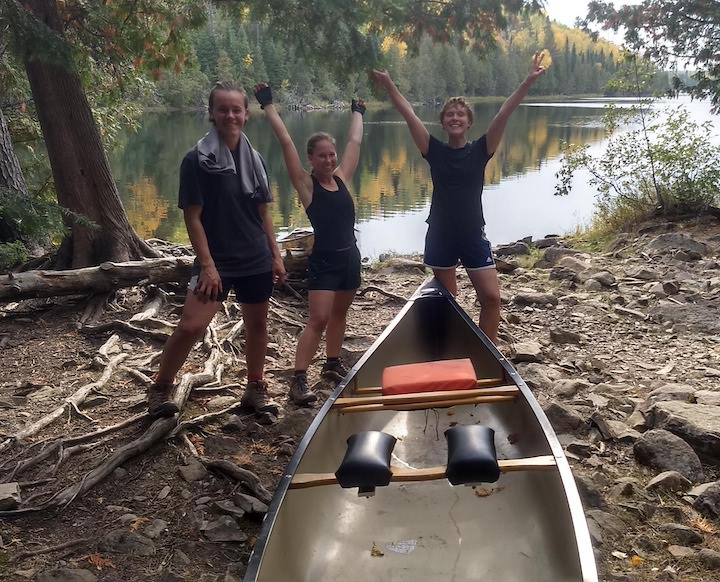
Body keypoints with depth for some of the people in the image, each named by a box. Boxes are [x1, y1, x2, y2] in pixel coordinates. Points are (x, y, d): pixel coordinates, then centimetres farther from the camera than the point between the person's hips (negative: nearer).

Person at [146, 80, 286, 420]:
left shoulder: (253, 159, 7)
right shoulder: (197, 160, -9)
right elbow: (192, 217, -10)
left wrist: (275, 255, 10)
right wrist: (207, 264, -15)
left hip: (256, 260, 5)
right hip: (216, 261, -5)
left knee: (257, 325, 13)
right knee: (191, 326, -14)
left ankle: (255, 389, 31)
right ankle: (160, 389, 8)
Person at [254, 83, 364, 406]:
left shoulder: (341, 178, 6)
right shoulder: (306, 185, -8)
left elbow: (354, 142, 17)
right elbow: (286, 143, -12)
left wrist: (357, 112, 29)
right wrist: (268, 105, -12)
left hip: (349, 257, 6)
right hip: (323, 261, -6)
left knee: (339, 314, 17)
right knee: (318, 319, -11)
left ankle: (332, 362, 33)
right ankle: (298, 379, -8)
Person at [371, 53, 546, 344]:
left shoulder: (480, 151, -1)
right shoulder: (434, 151, 0)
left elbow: (503, 114, -11)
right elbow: (409, 114, -6)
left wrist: (528, 82, -19)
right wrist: (388, 85, -11)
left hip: (473, 235, 0)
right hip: (440, 235, 1)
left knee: (491, 297, -5)